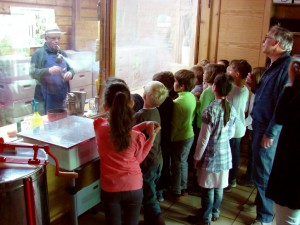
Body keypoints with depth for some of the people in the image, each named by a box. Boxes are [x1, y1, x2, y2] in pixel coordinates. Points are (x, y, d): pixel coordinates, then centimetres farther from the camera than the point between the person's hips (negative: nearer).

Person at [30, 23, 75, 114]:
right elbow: (33, 73, -14)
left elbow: (70, 69, 18)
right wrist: (49, 71, -31)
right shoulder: (39, 53, -6)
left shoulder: (62, 54, 12)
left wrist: (70, 73, -6)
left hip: (62, 98, 6)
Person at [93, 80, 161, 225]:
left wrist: (142, 126, -4)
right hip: (134, 188, -1)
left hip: (110, 190, 1)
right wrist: (152, 137, -6)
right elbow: (138, 160, -2)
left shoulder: (98, 125, -18)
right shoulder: (138, 137, -21)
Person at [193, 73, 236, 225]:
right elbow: (231, 134, 9)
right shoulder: (232, 110, -2)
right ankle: (215, 213, 34)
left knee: (208, 188, 8)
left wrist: (197, 157, -6)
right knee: (219, 186, 18)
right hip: (224, 154, 5)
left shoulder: (210, 109, -19)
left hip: (210, 155, -5)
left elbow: (204, 137, -16)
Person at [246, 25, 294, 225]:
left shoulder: (288, 66, -20)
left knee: (264, 174, 1)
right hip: (260, 124, 10)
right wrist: (255, 86, 2)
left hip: (269, 130, -9)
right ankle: (262, 201, 42)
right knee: (260, 169, 23)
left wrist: (270, 133, -23)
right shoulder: (274, 65, 12)